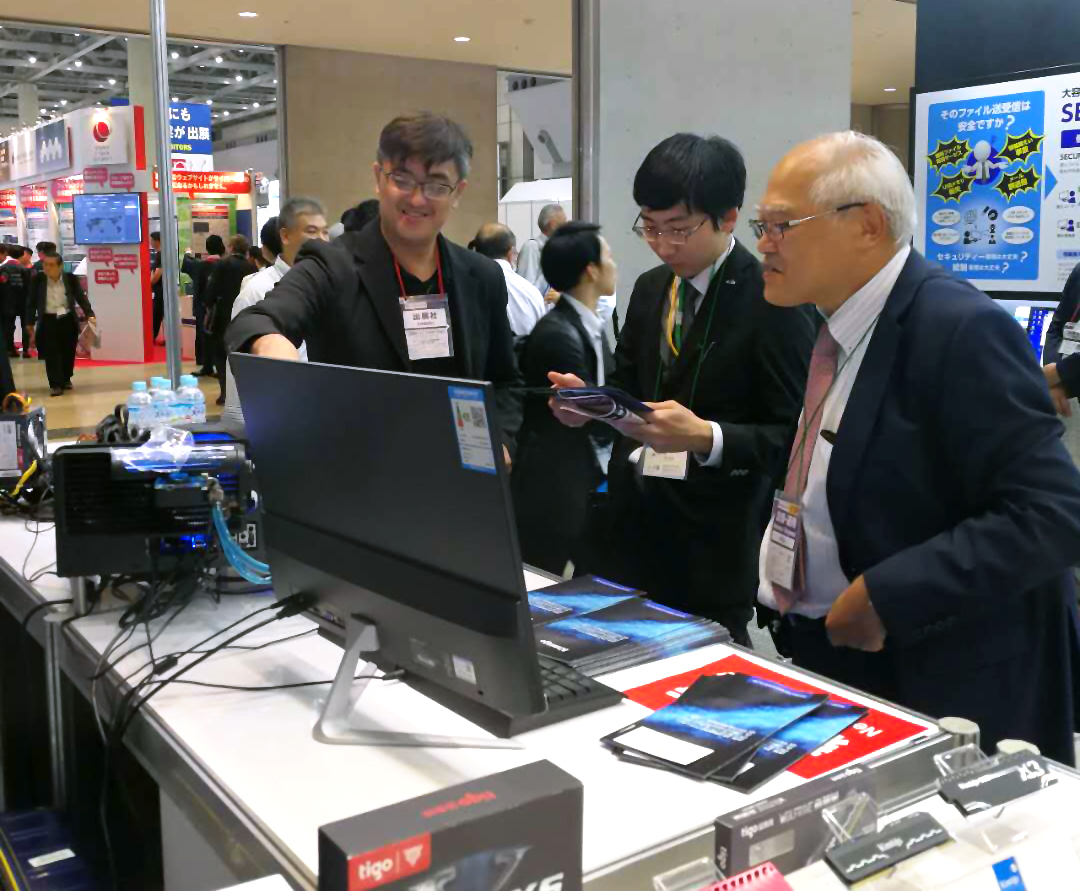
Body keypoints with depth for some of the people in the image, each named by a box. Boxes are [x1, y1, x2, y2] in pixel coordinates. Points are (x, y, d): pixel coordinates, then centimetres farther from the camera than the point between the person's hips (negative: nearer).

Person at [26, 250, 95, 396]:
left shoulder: (70, 278, -5)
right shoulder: (38, 280, -5)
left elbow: (81, 297, -3)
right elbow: (32, 302, 1)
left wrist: (89, 315, -16)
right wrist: (30, 323, 1)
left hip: (68, 320, 1)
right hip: (48, 321, -1)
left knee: (68, 352, 12)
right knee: (51, 354, -3)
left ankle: (66, 379, 31)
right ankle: (55, 384, 2)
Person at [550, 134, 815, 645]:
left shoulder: (773, 301, -11)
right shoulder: (650, 288, 10)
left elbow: (795, 433, -13)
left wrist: (707, 438, -26)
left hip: (715, 545, -5)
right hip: (633, 523, 6)